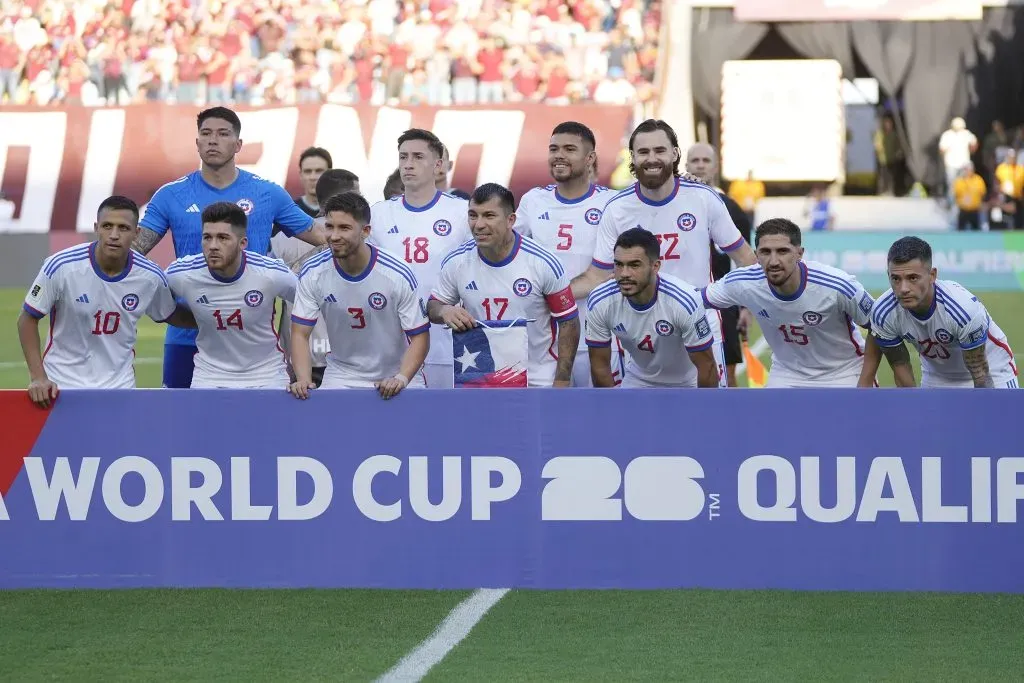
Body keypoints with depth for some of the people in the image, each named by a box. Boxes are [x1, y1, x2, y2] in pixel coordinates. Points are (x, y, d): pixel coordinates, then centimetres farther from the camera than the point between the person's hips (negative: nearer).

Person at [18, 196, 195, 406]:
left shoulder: (151, 277, -10)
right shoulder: (61, 267, -18)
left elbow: (170, 315, 11)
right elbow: (28, 318, -8)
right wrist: (37, 377, -14)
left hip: (119, 386, 2)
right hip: (62, 384, -2)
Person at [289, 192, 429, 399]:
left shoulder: (398, 276, -16)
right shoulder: (312, 273, -9)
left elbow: (419, 337, -10)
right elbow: (300, 334, -5)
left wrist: (401, 379, -25)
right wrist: (303, 380, -21)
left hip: (393, 378, -1)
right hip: (341, 377, 1)